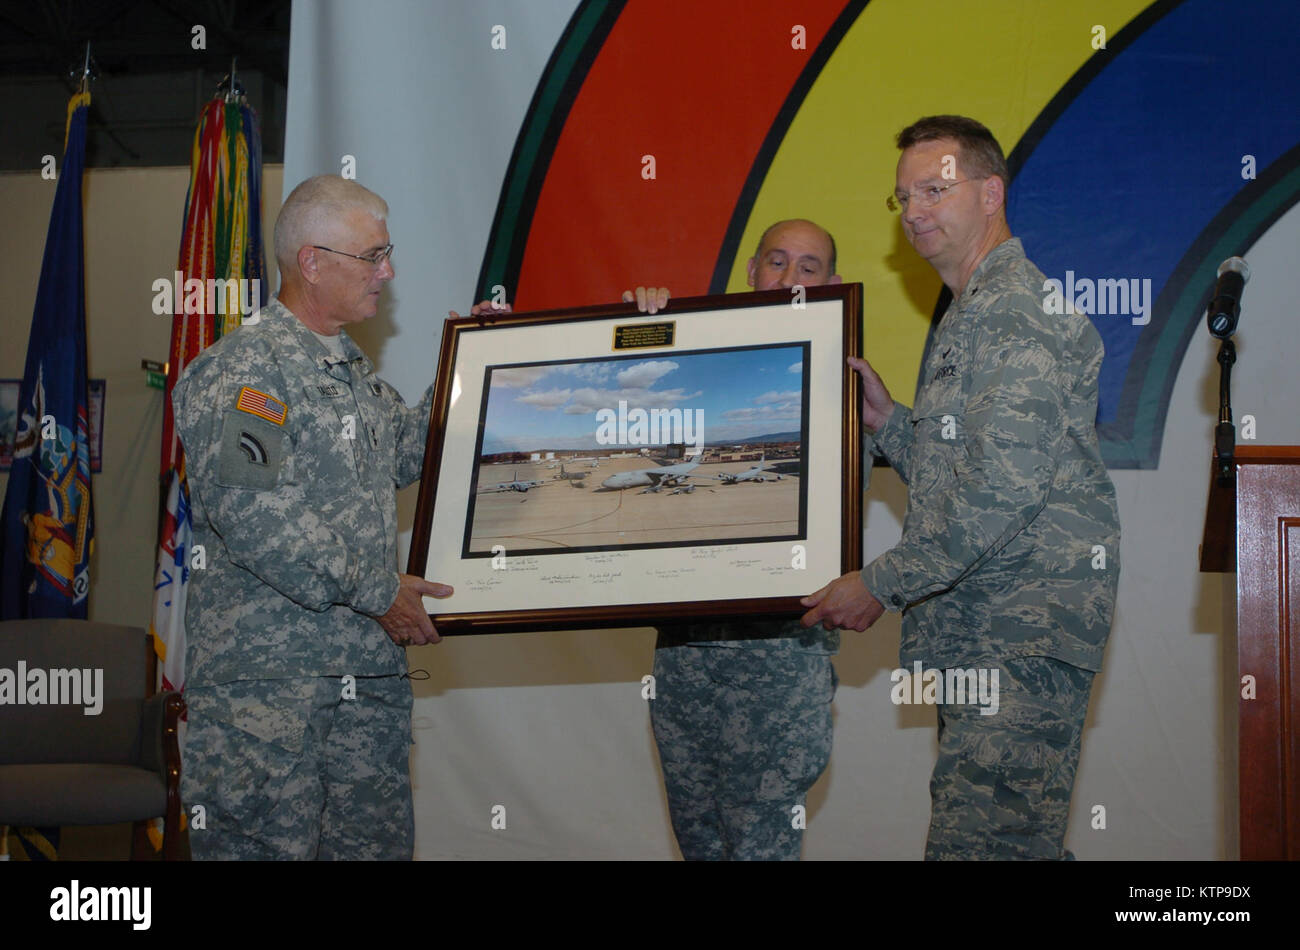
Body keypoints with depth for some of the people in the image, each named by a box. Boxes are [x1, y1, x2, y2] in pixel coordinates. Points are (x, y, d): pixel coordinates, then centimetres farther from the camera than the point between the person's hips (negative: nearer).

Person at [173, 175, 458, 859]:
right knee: (268, 846, -5)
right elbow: (254, 517, -21)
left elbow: (402, 455, 34)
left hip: (369, 673, 8)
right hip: (266, 674, -8)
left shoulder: (352, 369, 19)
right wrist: (377, 592, -17)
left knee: (377, 841, 9)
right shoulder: (241, 368, -10)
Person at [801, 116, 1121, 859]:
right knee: (1017, 841, 10)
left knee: (977, 841, -17)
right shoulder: (971, 316, 24)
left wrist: (881, 584, -14)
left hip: (1023, 628, -10)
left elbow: (1004, 483, -20)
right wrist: (887, 420, 11)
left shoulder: (1019, 305, -10)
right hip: (975, 629, 10)